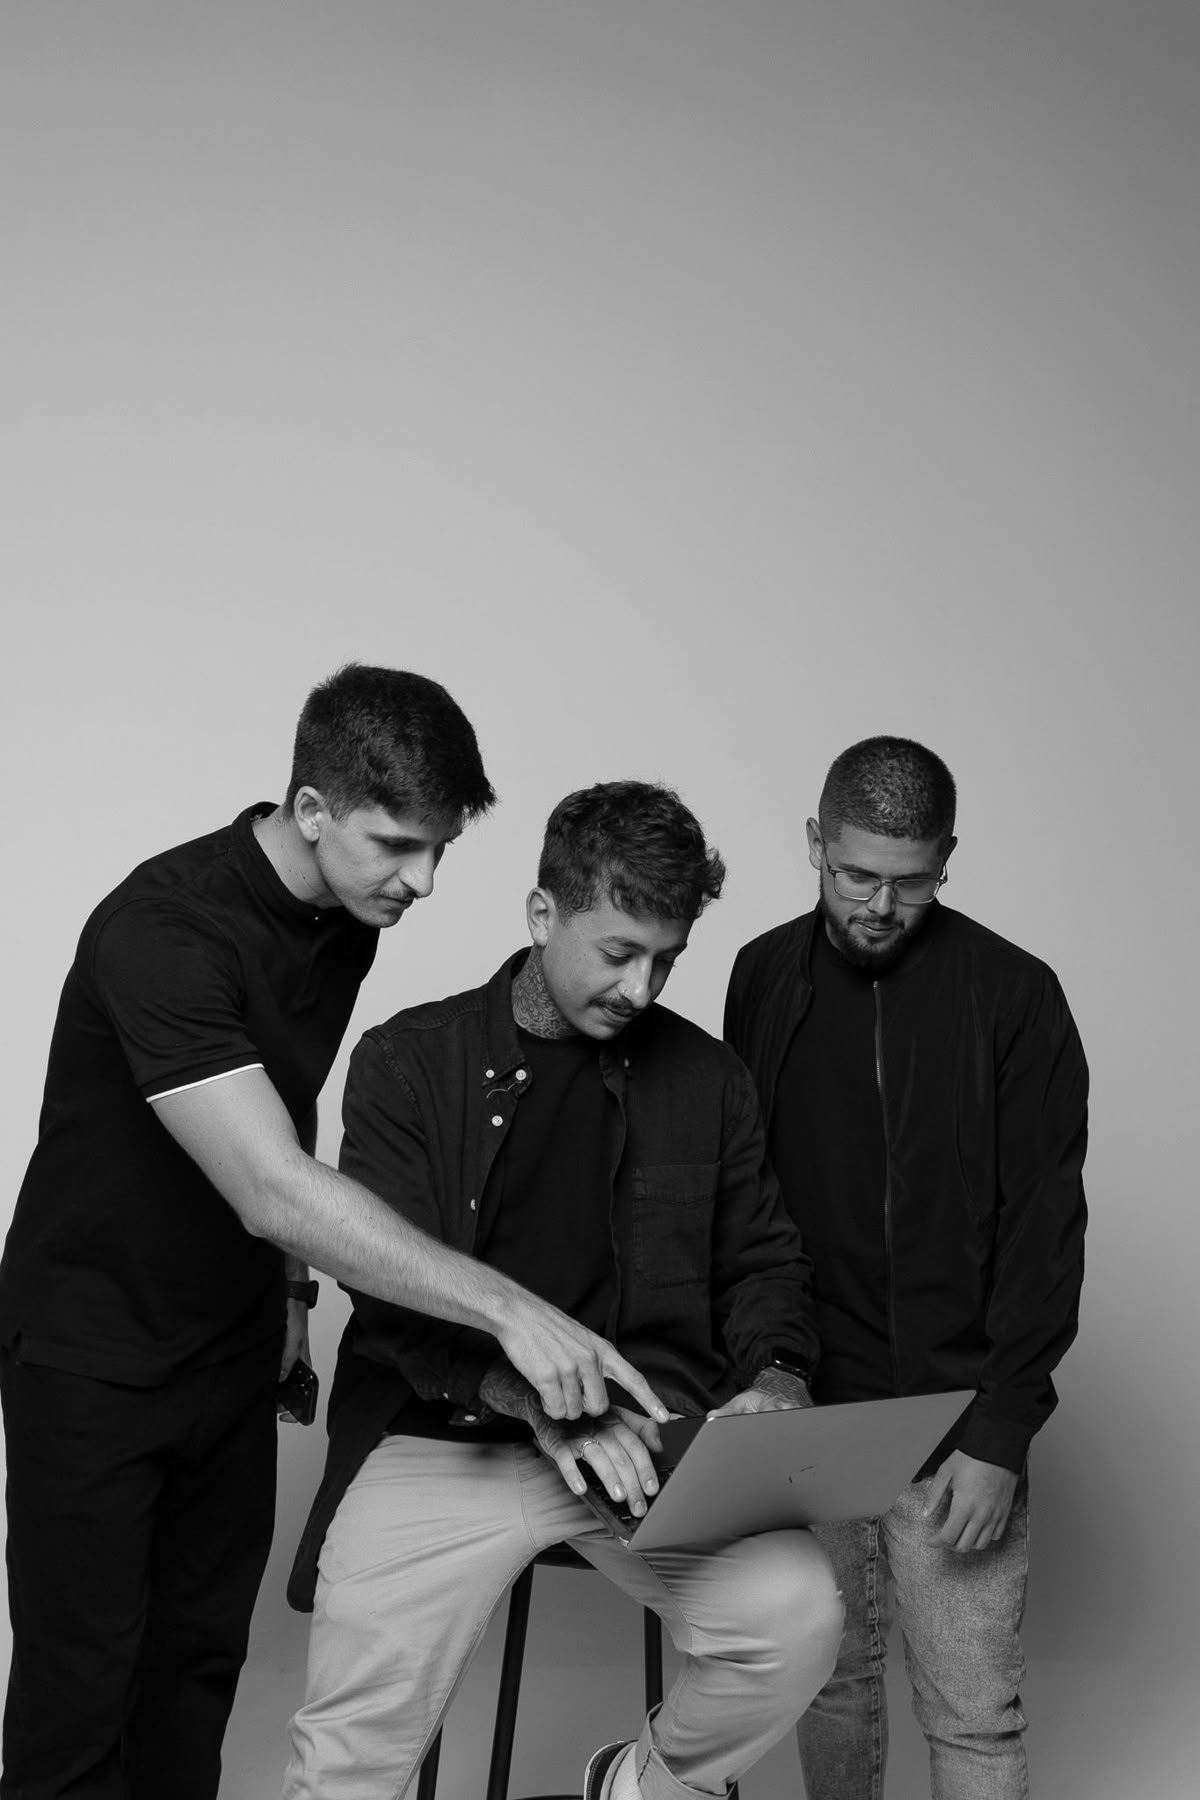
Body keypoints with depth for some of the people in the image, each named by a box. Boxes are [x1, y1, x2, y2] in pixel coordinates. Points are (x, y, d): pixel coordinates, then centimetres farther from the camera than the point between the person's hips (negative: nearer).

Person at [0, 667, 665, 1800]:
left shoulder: (350, 917, -2)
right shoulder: (161, 931, -29)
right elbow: (274, 1189, -36)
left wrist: (288, 1285, 11)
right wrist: (508, 1310, -38)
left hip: (231, 1342, 7)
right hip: (93, 1356, -7)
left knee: (202, 1660, 10)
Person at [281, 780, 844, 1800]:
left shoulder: (704, 1077, 9)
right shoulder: (409, 1063, 0)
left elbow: (762, 1259, 17)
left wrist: (775, 1373, -5)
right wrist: (533, 1394, -24)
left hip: (646, 1437, 3)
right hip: (447, 1440, -2)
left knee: (800, 1614, -20)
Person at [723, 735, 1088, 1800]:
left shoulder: (1013, 996, -7)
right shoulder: (765, 978, 3)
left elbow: (1044, 1230, -7)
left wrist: (1001, 1434, -12)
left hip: (952, 1417, -2)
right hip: (805, 1408, 3)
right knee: (831, 1675, 12)